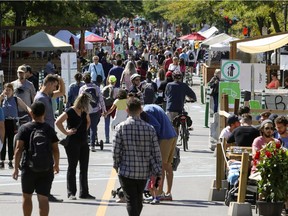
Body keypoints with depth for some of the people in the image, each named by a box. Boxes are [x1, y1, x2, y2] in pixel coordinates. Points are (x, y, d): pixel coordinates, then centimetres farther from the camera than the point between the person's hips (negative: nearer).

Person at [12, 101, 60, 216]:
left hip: (29, 168, -1)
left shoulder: (24, 128, -4)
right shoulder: (49, 129, 4)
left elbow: (18, 149, -10)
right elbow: (55, 149, 8)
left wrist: (16, 167, -6)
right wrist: (56, 164, 23)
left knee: (27, 197, 15)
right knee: (43, 198, -1)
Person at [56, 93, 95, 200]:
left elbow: (88, 121, 30)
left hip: (83, 142, 8)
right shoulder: (70, 111, -13)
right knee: (72, 168, 0)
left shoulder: (84, 112, 9)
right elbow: (58, 122, -21)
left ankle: (84, 192, 15)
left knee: (84, 168, 9)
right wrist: (66, 132, -17)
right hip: (73, 143, -8)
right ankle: (71, 193, 5)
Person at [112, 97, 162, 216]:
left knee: (131, 201, -1)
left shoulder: (121, 127, -10)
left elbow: (116, 150, -9)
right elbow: (156, 152, -2)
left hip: (126, 171, -3)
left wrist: (116, 165, 10)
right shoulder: (150, 129, -3)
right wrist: (158, 174, 5)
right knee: (138, 199, 21)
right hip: (144, 172, 3)